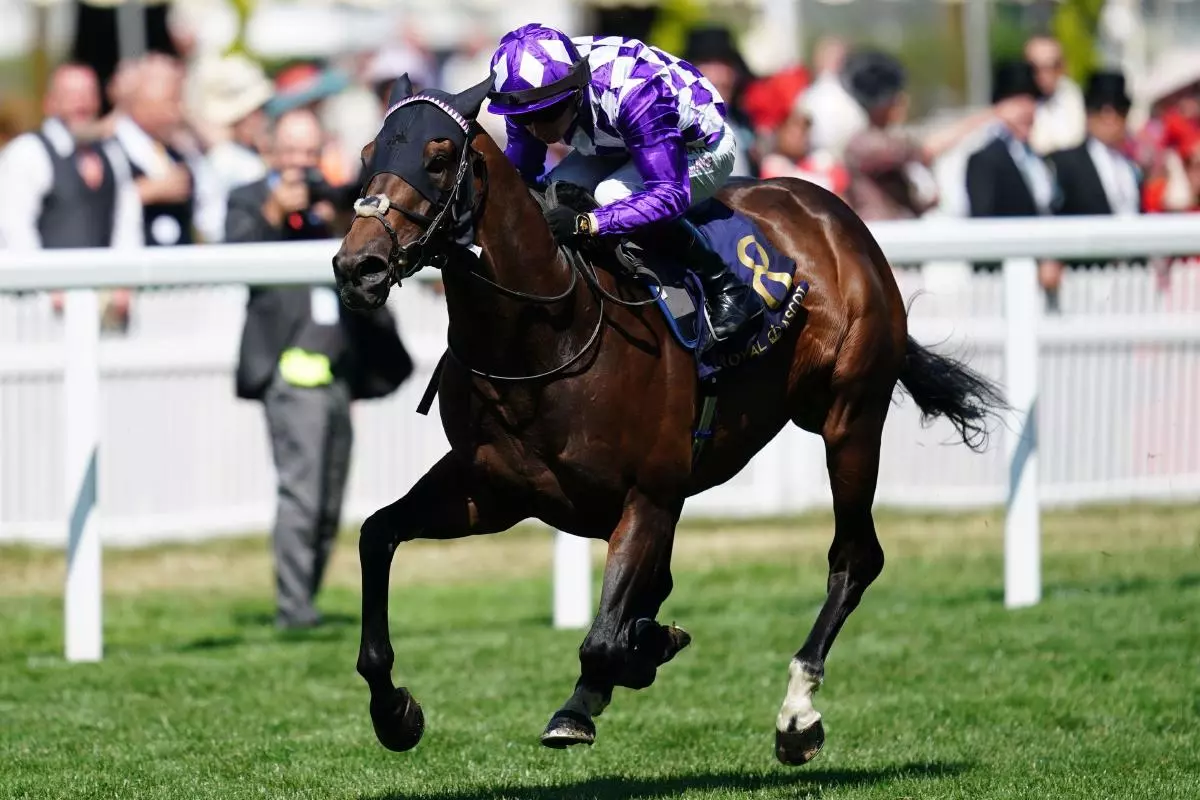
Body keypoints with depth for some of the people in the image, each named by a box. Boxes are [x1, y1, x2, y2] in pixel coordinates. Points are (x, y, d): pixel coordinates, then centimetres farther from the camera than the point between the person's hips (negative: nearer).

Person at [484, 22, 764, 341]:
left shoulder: (633, 91, -41)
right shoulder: (533, 92, -22)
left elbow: (670, 194, -44)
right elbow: (520, 171, -9)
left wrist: (587, 223, -55)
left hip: (702, 147, -7)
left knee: (613, 194, -33)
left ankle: (725, 288, -19)